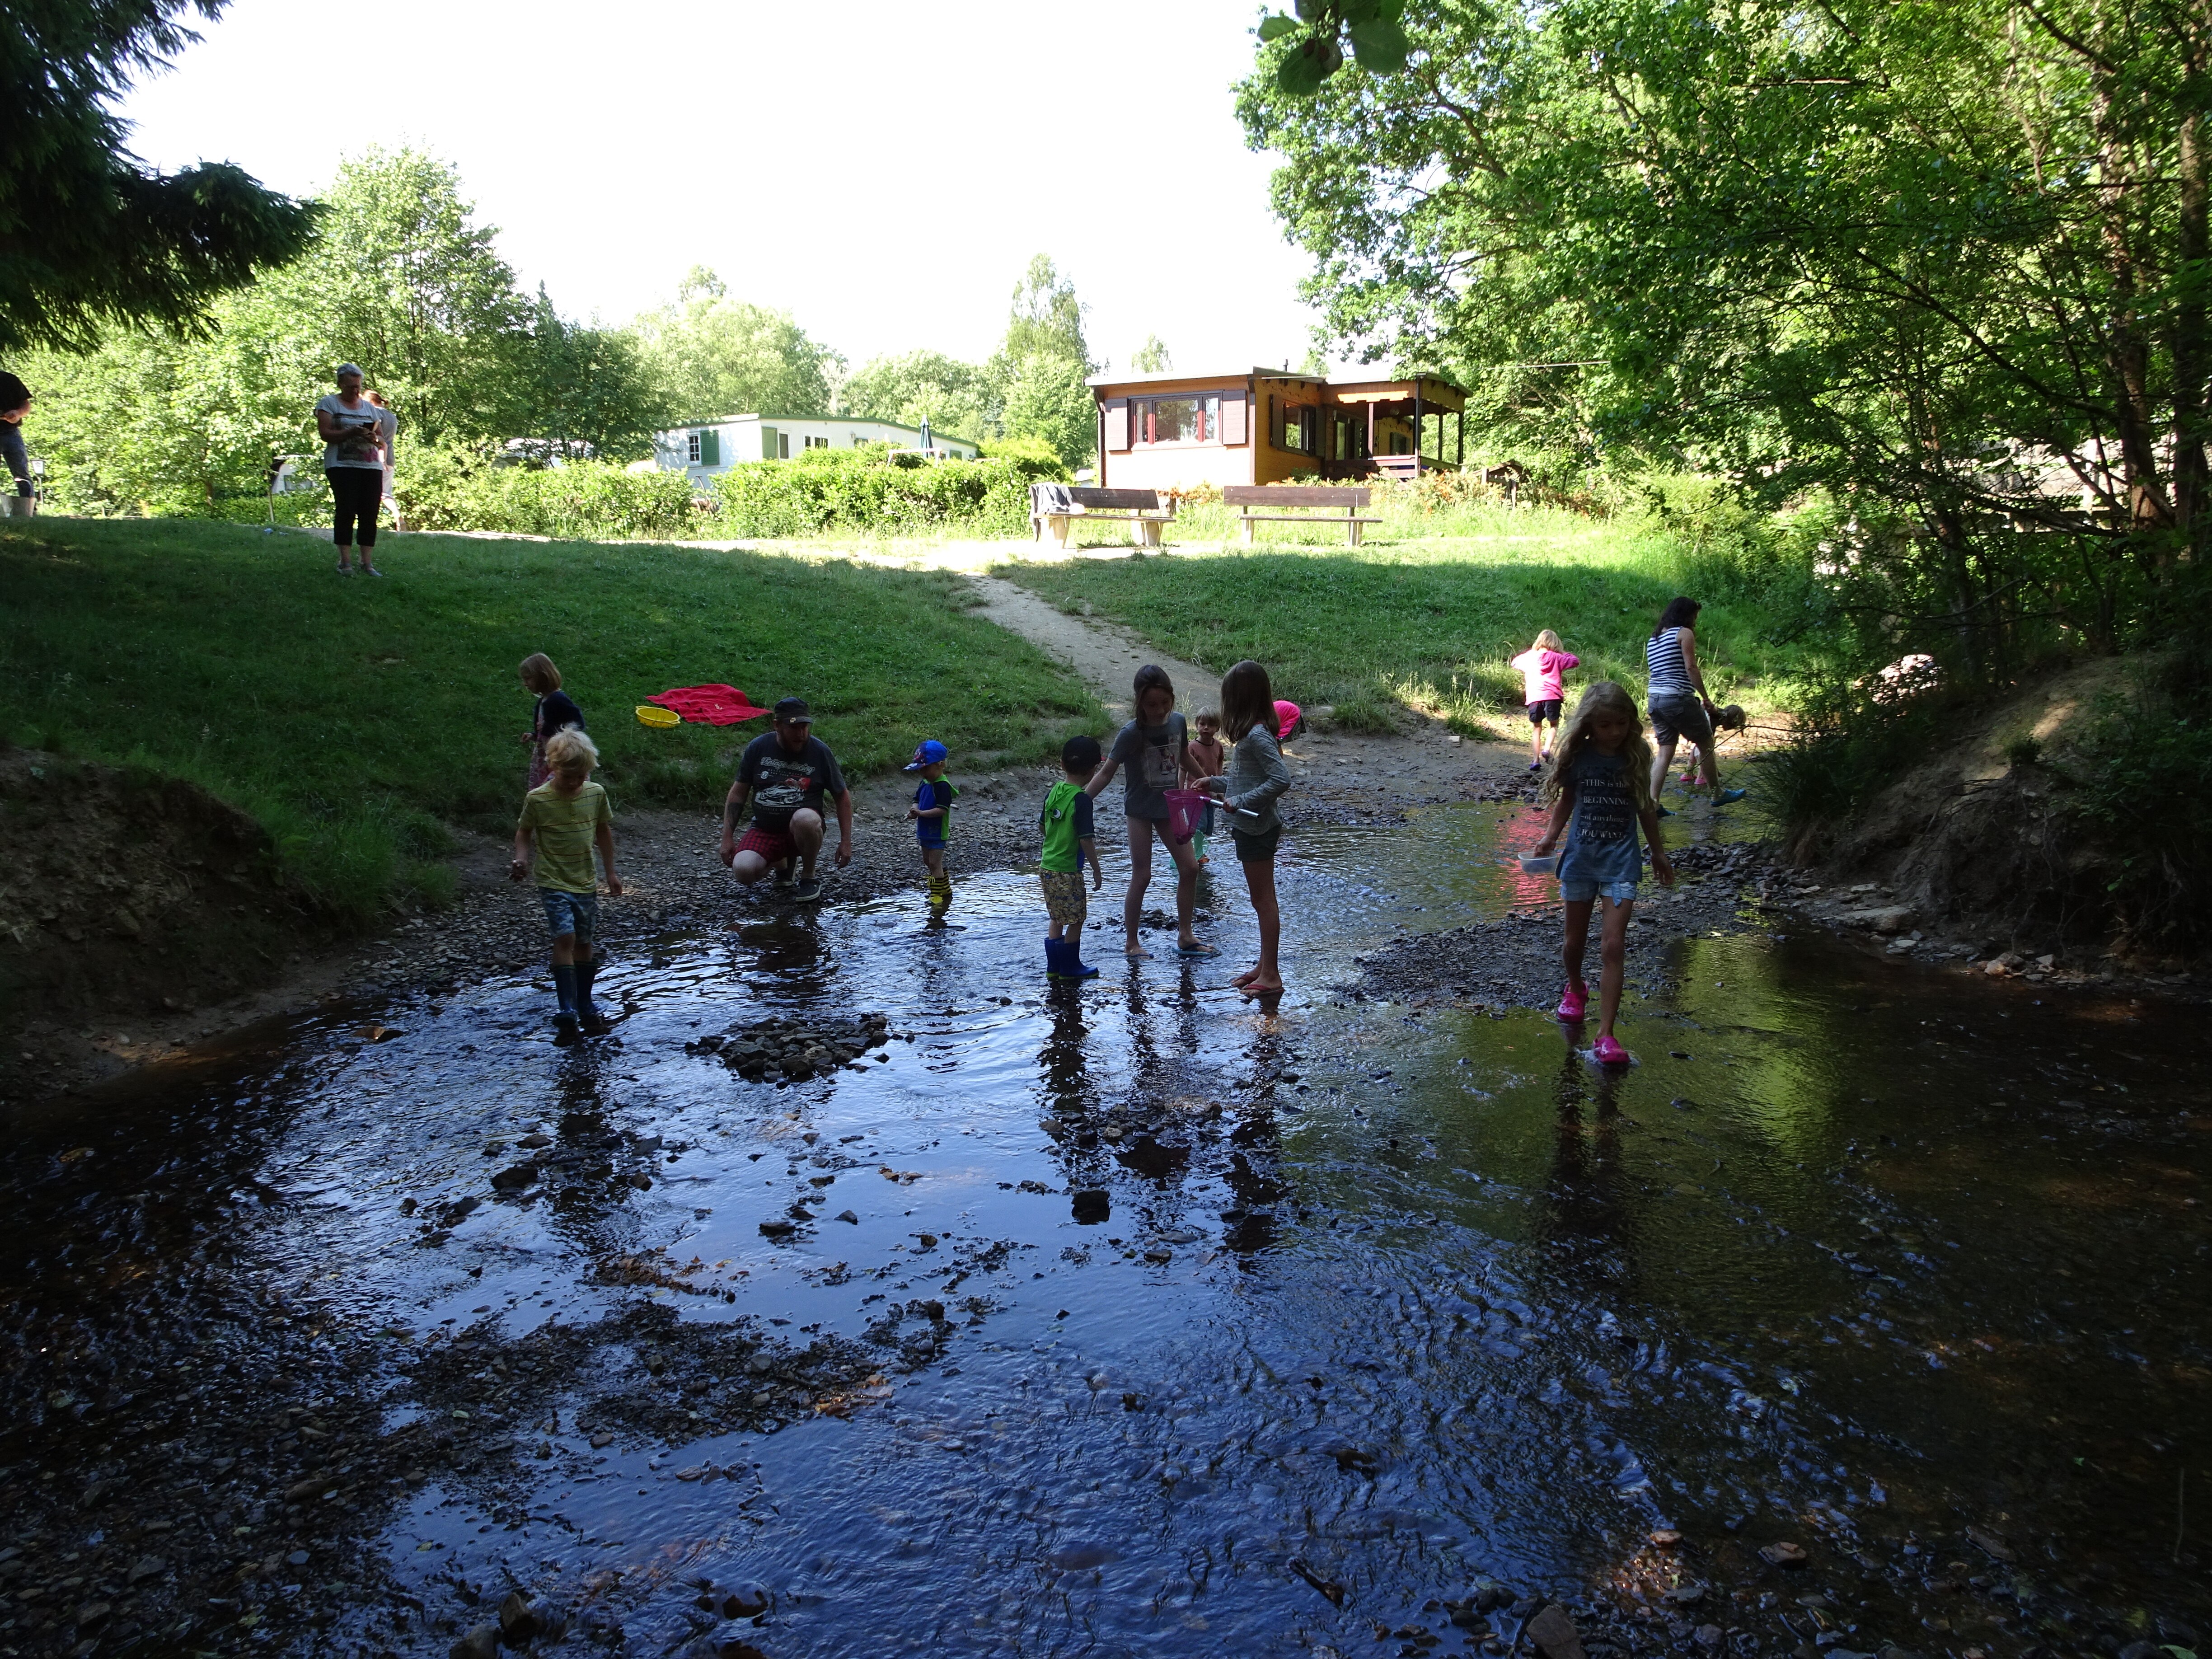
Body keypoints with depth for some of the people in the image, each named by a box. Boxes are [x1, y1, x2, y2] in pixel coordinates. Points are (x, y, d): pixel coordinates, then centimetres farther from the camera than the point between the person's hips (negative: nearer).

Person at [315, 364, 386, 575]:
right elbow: (325, 433, -5)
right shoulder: (329, 404, 6)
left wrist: (373, 437, -6)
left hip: (371, 467, 4)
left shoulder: (369, 407, 20)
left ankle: (368, 563, -1)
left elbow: (381, 437, 18)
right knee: (346, 512, -9)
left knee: (369, 515, -3)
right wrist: (353, 432, -18)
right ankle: (345, 562, -7)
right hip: (342, 466, -4)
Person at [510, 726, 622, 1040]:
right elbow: (524, 832, 2)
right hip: (554, 883, -4)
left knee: (584, 942, 12)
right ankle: (567, 1009, -20)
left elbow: (604, 831, 12)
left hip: (587, 882, 4)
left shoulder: (596, 793, -1)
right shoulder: (537, 799, -11)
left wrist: (610, 872, 14)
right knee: (565, 938, -19)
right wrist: (521, 861, -15)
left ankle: (585, 1005, 26)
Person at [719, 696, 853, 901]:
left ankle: (808, 876, -10)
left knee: (804, 818, -38)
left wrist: (846, 841, -1)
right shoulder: (758, 748, -1)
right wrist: (728, 838, 0)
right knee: (743, 871, -25)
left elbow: (842, 797, 3)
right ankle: (781, 863, 13)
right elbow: (738, 793, 5)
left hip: (803, 829, -2)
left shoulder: (820, 751, -4)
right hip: (764, 830, 2)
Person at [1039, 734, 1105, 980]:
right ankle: (1071, 967, 15)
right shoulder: (1082, 799, -19)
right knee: (1076, 919, 7)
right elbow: (1086, 839, -20)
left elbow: (1042, 826, 14)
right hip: (1067, 871, -7)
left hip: (1047, 867, 8)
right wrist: (1097, 869, -9)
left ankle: (1054, 966, 24)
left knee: (1057, 918, 18)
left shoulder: (1053, 792, 3)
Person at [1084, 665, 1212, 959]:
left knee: (1190, 868, 5)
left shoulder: (1178, 722, -5)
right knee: (1142, 877, -2)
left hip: (1169, 807, 5)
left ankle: (1185, 937, 17)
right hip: (1140, 811, -5)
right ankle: (1131, 944, 10)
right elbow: (1106, 772, -18)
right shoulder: (1131, 734, -20)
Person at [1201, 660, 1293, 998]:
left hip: (1256, 830, -10)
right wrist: (1216, 784, 18)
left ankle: (1271, 976, 5)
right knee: (1262, 900, 17)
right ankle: (1264, 966, 27)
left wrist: (1241, 802, -24)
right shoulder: (1254, 733, 10)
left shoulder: (1257, 736, -20)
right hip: (1251, 829, 10)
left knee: (1264, 900, -2)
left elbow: (1281, 779, -28)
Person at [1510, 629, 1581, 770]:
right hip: (1552, 696, -1)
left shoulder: (1529, 656, 11)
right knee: (1554, 725, 18)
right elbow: (1576, 662, 13)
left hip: (1534, 697, 1)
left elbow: (1515, 662, 28)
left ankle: (1536, 760, 4)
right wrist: (1565, 653, 26)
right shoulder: (1557, 658, 7)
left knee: (1536, 729, 11)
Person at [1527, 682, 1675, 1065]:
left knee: (1613, 946, -10)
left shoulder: (1636, 758, -4)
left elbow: (1645, 808, 7)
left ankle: (1606, 1036, -10)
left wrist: (1659, 852, 15)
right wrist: (1550, 836, -8)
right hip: (1581, 857, 1)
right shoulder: (1576, 757, -4)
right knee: (1575, 939, 15)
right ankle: (1576, 989, 47)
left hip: (1621, 860, -1)